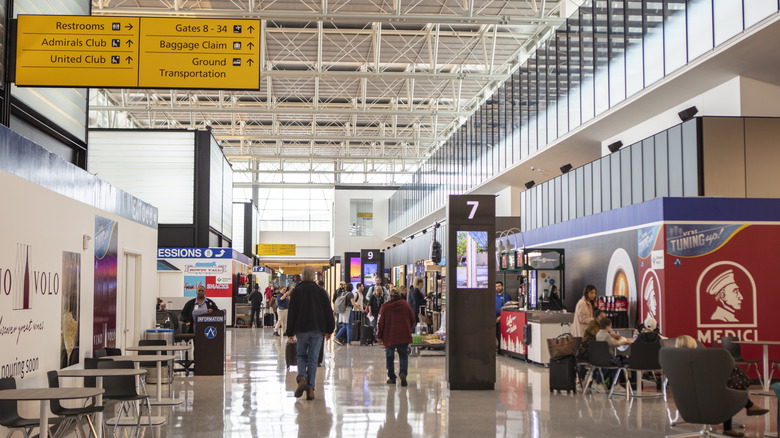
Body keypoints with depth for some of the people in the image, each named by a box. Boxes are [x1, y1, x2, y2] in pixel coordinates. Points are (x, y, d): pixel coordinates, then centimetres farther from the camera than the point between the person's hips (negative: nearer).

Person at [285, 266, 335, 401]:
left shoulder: (296, 291, 0)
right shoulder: (321, 291, 4)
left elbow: (291, 313, 0)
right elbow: (328, 311, 6)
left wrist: (290, 332, 5)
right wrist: (329, 330, 14)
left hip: (301, 329, 0)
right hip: (317, 329, 1)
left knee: (301, 356, 14)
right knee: (313, 359, 4)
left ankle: (302, 379, -12)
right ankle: (310, 389, -1)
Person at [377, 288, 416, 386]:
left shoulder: (385, 307, -3)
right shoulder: (406, 305, 2)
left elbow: (380, 322, -3)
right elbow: (412, 320, 9)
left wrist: (379, 336, 6)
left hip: (389, 337, -1)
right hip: (404, 337, 1)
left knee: (390, 357, 11)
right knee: (403, 356, 6)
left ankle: (392, 378, 14)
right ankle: (403, 373, -17)